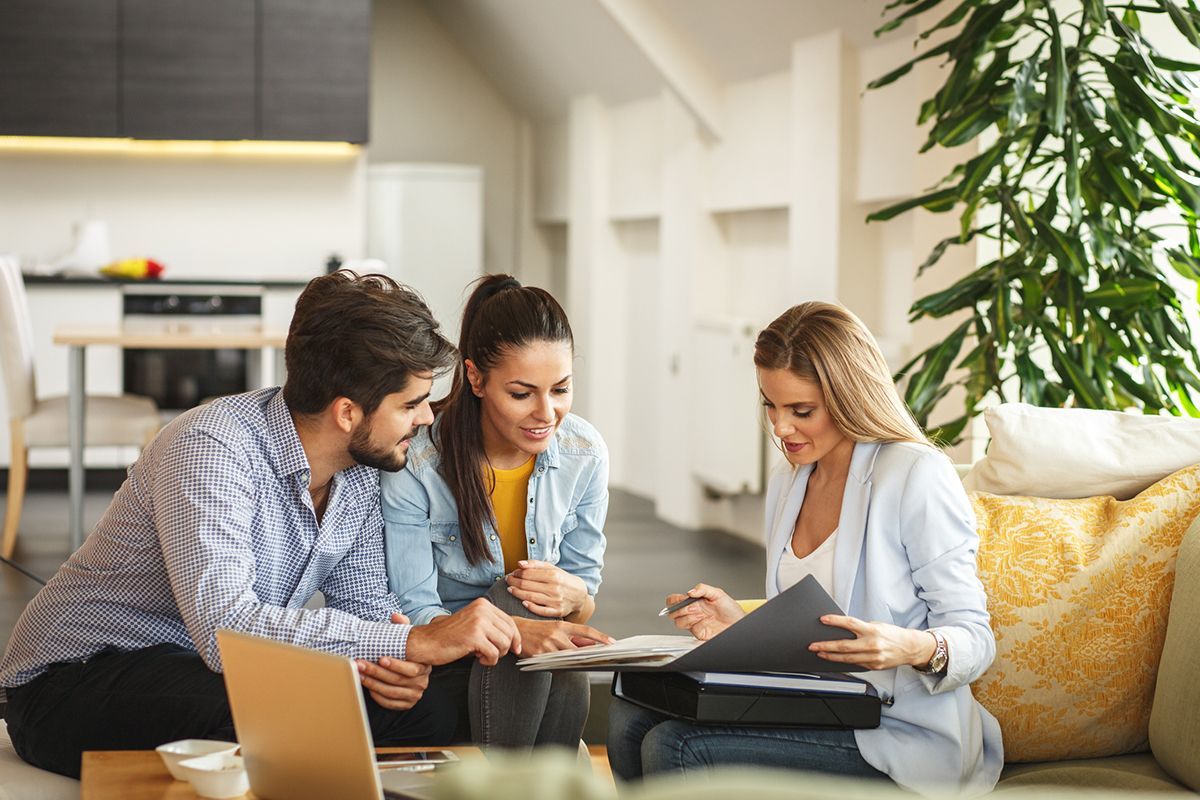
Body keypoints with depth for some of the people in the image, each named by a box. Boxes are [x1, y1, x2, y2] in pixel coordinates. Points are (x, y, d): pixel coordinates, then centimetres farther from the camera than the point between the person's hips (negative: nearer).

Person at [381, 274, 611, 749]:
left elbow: (587, 592, 6)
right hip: (440, 669, -3)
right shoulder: (415, 464, -17)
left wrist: (573, 595, -21)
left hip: (548, 681, 3)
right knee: (516, 598, -32)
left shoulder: (585, 455, -4)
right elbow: (414, 616, -17)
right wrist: (518, 631, -36)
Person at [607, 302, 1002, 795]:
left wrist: (916, 648, -32)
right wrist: (743, 626, 2)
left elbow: (974, 638, -11)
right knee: (631, 718, -11)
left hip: (900, 736, -8)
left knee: (674, 748, -22)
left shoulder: (917, 476, -11)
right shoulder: (787, 485, 14)